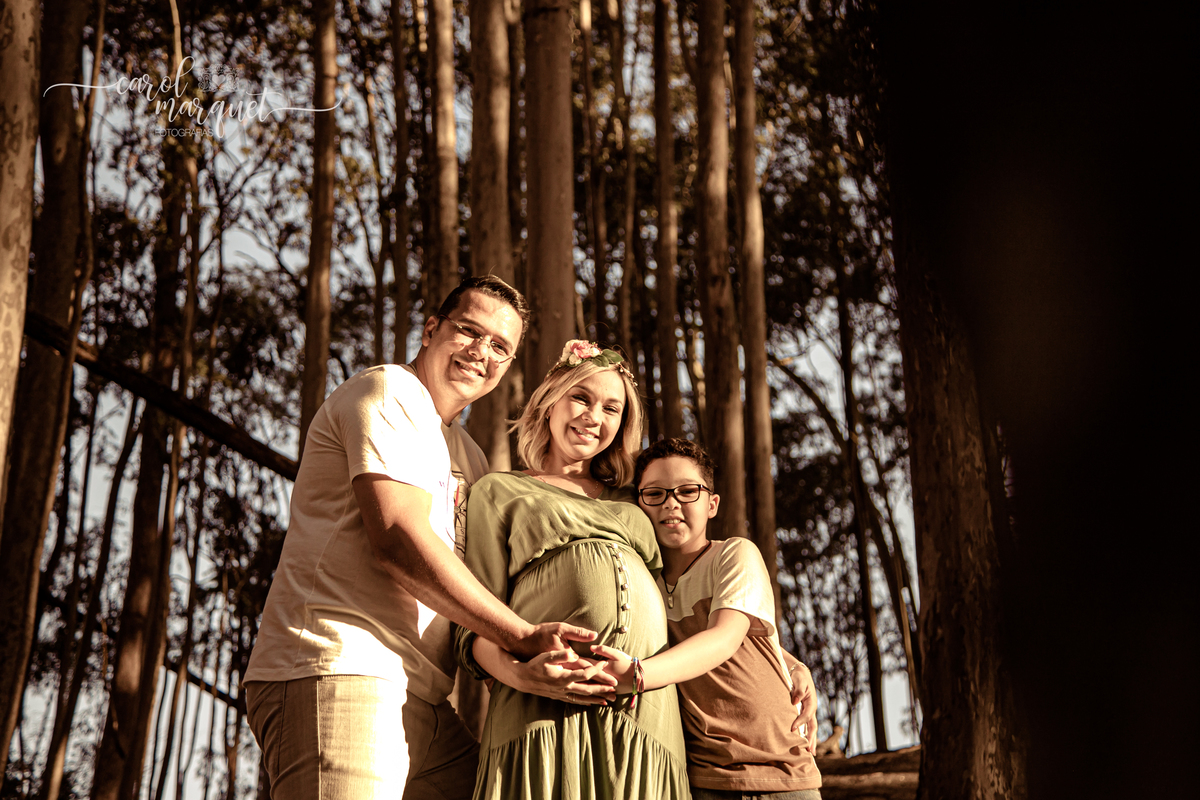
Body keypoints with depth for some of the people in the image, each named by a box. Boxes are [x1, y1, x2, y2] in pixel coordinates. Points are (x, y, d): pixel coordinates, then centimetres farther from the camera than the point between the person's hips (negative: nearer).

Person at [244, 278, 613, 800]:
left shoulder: (466, 454, 29)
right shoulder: (388, 393, -2)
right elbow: (397, 542, -15)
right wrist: (523, 637, -15)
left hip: (423, 702, 9)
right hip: (342, 673, -9)